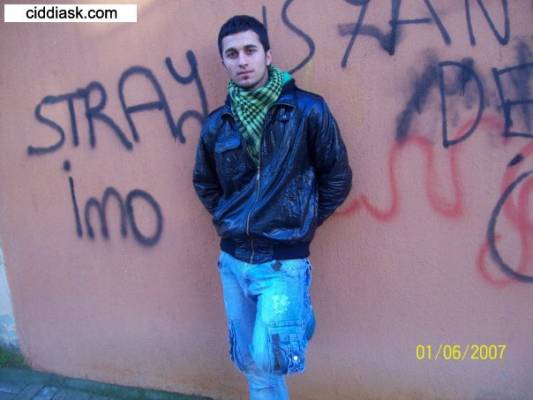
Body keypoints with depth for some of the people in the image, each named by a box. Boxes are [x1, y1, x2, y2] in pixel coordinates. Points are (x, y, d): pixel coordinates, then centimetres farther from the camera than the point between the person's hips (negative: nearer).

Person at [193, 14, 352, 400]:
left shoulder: (307, 110, -9)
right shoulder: (216, 124, 2)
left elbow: (337, 177, -2)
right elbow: (204, 182, 18)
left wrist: (304, 222, 1)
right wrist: (227, 220, 9)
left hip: (284, 261, -4)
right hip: (233, 259, 5)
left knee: (267, 358, -11)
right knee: (251, 363, 15)